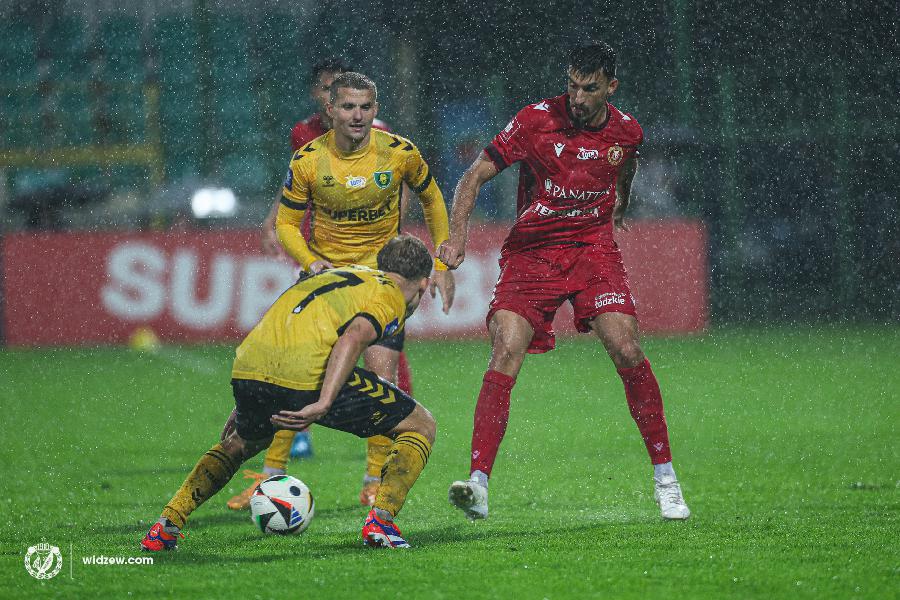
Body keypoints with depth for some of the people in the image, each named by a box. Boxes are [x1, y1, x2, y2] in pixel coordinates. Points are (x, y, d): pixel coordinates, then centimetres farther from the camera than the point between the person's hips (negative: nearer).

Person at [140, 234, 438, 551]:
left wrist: (246, 404, 40)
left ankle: (167, 525, 27)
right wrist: (322, 403, -21)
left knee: (242, 442, 38)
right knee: (420, 426, 11)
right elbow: (352, 338, -11)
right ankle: (380, 522, -4)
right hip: (308, 373, -7)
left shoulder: (333, 273, 33)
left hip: (246, 370, 7)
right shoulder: (392, 297, 10)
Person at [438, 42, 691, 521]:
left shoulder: (626, 131, -1)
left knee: (626, 350, -16)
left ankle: (665, 478, -1)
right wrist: (457, 235, -23)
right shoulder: (537, 120, -11)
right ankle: (478, 485, -23)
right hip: (531, 251, -2)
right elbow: (476, 175, -9)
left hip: (593, 247, 2)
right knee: (506, 352, -20)